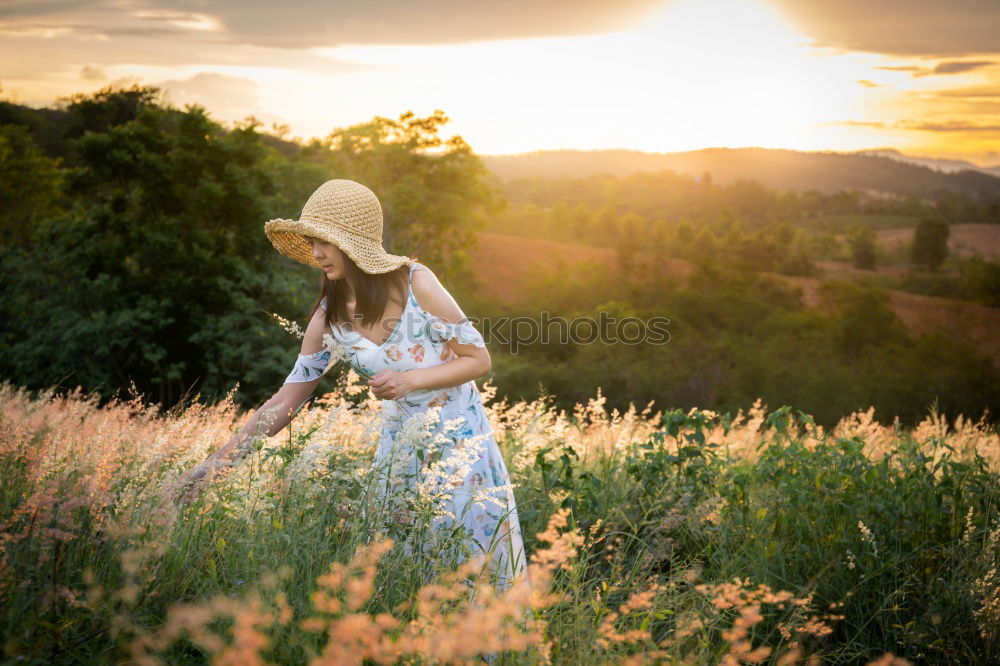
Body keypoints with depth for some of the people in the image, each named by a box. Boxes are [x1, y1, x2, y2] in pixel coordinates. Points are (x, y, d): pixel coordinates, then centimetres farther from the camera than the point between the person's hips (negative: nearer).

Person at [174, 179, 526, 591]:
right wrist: (214, 464, -7)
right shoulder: (330, 317, -6)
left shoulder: (416, 284, -18)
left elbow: (479, 359, -12)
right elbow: (287, 399, -3)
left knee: (474, 552, 4)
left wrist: (410, 379, -25)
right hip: (400, 439, 4)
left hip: (458, 438, -3)